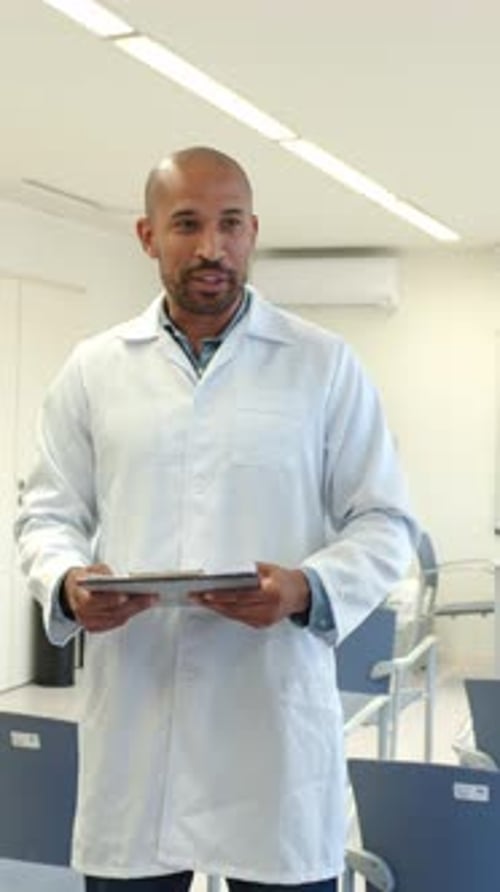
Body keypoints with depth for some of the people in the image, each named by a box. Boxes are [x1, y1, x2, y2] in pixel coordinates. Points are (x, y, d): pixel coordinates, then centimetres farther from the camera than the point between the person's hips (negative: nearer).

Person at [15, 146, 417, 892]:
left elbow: (383, 522, 4)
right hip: (131, 724, 2)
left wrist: (308, 590, -16)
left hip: (275, 720, -1)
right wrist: (68, 582, -10)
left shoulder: (326, 364, 4)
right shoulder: (93, 369, 9)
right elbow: (49, 513, 12)